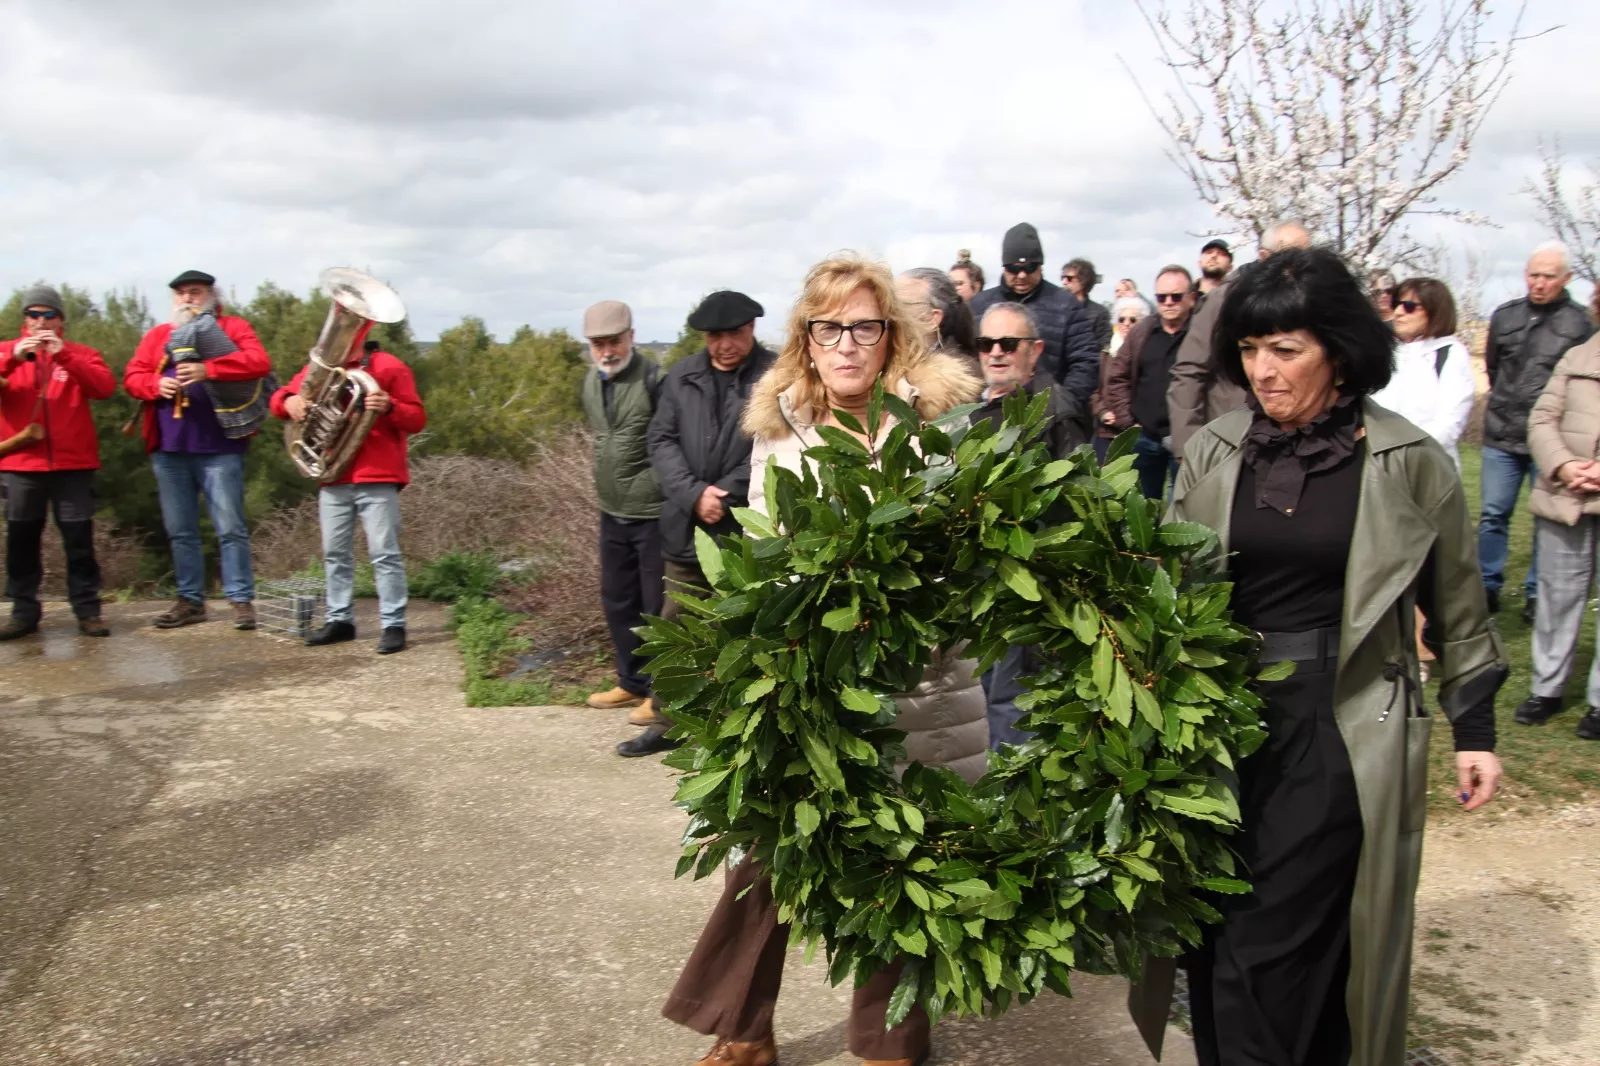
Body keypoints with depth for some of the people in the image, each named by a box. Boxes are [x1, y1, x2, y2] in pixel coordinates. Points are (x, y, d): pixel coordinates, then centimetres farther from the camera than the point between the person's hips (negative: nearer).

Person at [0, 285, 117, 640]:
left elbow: (105, 387, -9)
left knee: (79, 539, 0)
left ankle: (87, 610, 5)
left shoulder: (80, 354, 9)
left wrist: (63, 354, -17)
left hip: (72, 463, -1)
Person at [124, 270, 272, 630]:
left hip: (219, 447, -5)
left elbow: (259, 362, -11)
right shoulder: (158, 335, 18)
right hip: (169, 450, 5)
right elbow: (132, 375, 12)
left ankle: (241, 600, 1)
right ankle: (190, 600, 17)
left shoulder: (233, 327, 6)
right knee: (179, 530, 9)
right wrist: (156, 384, -10)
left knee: (230, 527, -5)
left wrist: (208, 369, -21)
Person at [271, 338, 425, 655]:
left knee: (384, 553, -7)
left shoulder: (388, 367, -1)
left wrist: (389, 407, -25)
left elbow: (417, 419, -5)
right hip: (333, 479, 6)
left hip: (377, 478, -5)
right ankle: (338, 619, 22)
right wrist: (289, 402, -8)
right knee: (335, 552, 11)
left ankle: (393, 625, -3)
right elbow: (280, 397, 16)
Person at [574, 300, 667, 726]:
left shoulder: (654, 379, -16)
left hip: (652, 512, -8)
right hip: (612, 512, 8)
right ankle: (632, 683, 32)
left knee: (657, 606, 2)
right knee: (617, 601, 17)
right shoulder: (590, 383, 7)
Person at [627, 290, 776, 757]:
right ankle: (668, 725, 24)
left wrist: (722, 495, -14)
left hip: (747, 530, -5)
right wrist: (694, 495, -9)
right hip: (686, 527, 5)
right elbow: (660, 440, 6)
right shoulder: (681, 376, 10)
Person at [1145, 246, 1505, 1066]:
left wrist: (1475, 730, 7)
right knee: (1216, 939, 10)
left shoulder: (1408, 463, -4)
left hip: (1343, 729, -3)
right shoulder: (1212, 454, 3)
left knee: (1270, 947, -5)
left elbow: (1457, 610, 5)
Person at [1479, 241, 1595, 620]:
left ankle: (1537, 593, 15)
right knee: (1493, 515, 7)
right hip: (1501, 437, 3)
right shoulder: (1505, 315, 7)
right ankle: (1488, 587, 18)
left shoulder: (1579, 324, -5)